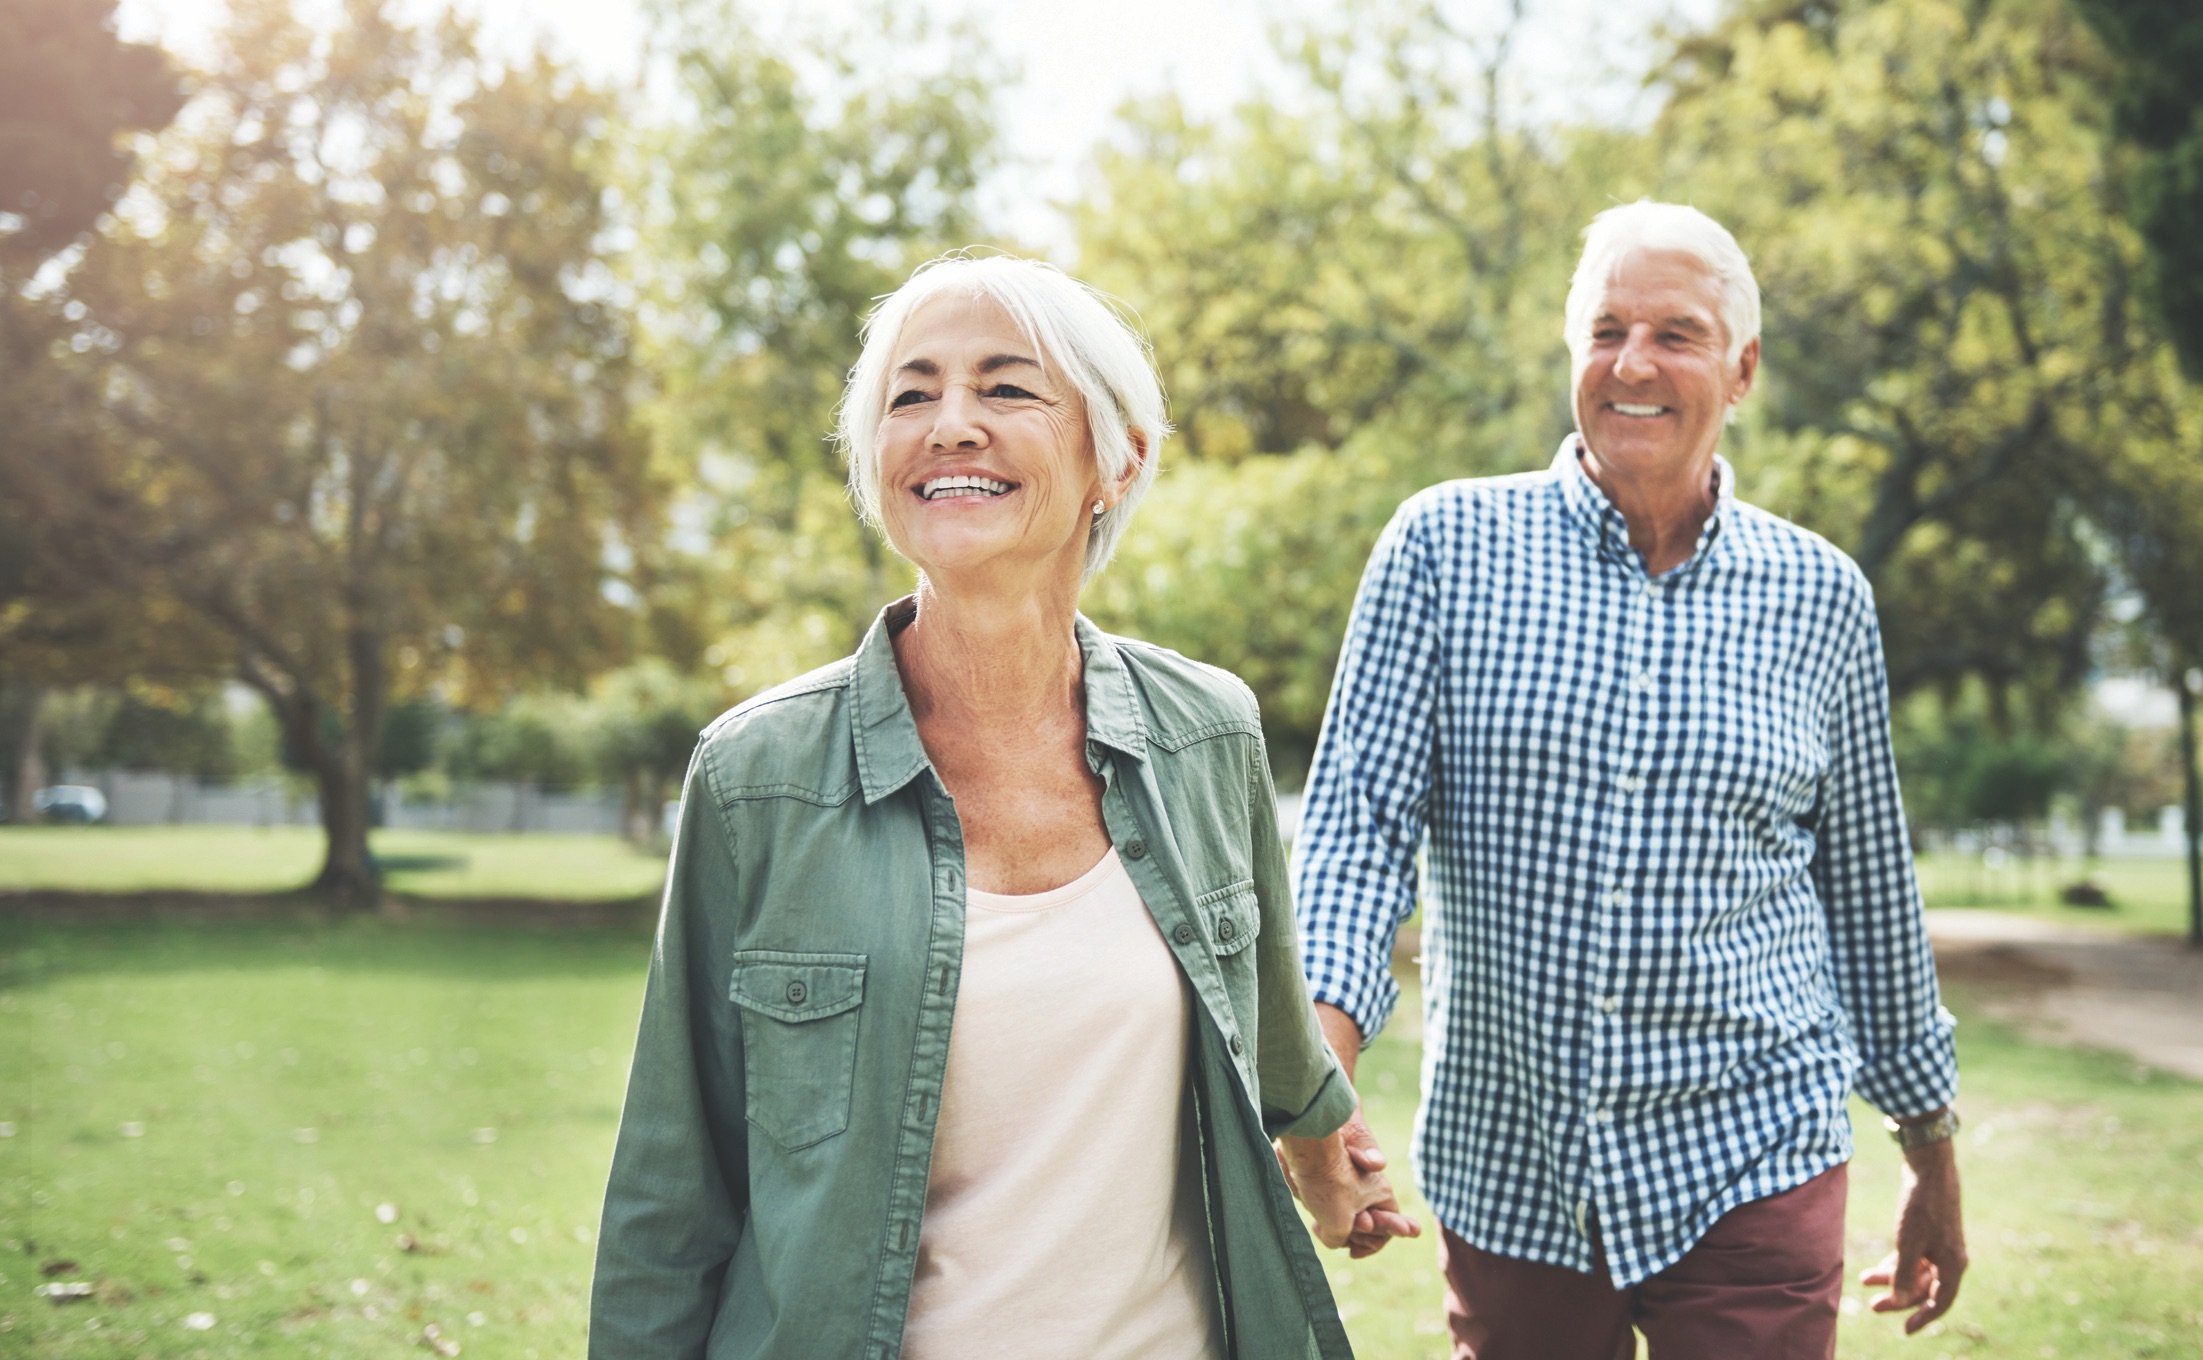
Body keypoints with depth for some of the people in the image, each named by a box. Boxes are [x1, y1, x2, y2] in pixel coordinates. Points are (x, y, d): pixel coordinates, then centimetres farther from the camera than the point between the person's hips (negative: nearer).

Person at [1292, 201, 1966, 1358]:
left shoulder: (1820, 595, 3)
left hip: (1746, 1164, 0)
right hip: (1503, 1168, 0)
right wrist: (1321, 1047, -23)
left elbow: (1871, 894, 12)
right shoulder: (1446, 546, -2)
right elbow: (1359, 816, -6)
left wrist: (1933, 1156, 17)